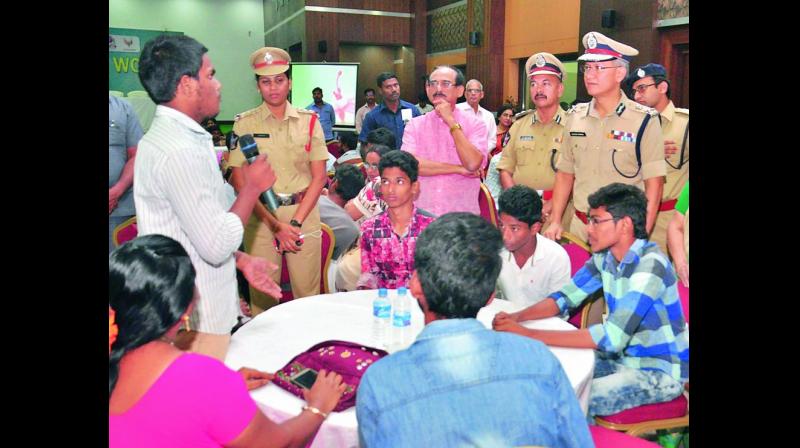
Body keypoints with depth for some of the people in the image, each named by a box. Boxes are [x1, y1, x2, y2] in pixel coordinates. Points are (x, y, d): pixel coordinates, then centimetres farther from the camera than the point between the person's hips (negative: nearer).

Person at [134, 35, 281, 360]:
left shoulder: (165, 138, 10)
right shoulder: (179, 152, -24)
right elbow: (217, 245, -25)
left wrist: (242, 260, 13)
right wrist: (252, 187, -13)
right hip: (196, 321, -9)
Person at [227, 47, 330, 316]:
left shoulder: (309, 121, 6)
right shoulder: (245, 123, 2)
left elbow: (319, 177, 3)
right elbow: (239, 180, -2)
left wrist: (296, 222, -8)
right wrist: (275, 224, -10)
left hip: (303, 212, 1)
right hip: (260, 215, -1)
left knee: (308, 294, 5)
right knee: (262, 296, 4)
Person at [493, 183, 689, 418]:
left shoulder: (649, 265, -27)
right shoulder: (605, 256, -2)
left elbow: (612, 337, -34)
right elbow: (565, 297, 2)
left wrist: (530, 335, -36)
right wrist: (517, 317, -18)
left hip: (661, 372, -7)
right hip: (623, 357, 7)